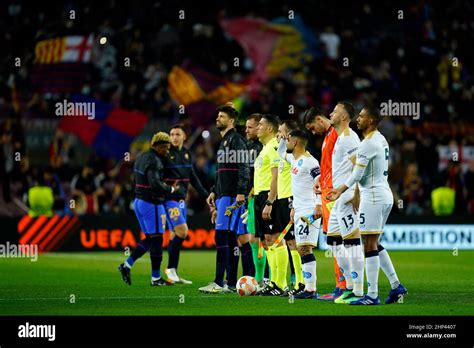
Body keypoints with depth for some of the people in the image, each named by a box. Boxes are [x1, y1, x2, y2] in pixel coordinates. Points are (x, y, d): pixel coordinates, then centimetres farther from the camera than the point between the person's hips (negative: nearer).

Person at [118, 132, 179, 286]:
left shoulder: (141, 158, 14)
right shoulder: (154, 160, -16)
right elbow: (155, 184, -26)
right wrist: (171, 189, -11)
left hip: (139, 201, 9)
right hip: (151, 203, -9)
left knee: (149, 239, 16)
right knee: (156, 239, -2)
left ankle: (127, 265, 10)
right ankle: (156, 278, 2)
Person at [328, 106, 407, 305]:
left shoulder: (368, 143, -16)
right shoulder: (381, 139, 14)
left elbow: (357, 175, -16)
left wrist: (340, 191, -5)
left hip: (373, 197, -10)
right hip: (385, 195, 10)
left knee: (369, 245, -8)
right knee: (374, 244, 16)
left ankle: (372, 295, -9)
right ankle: (396, 285, 14)